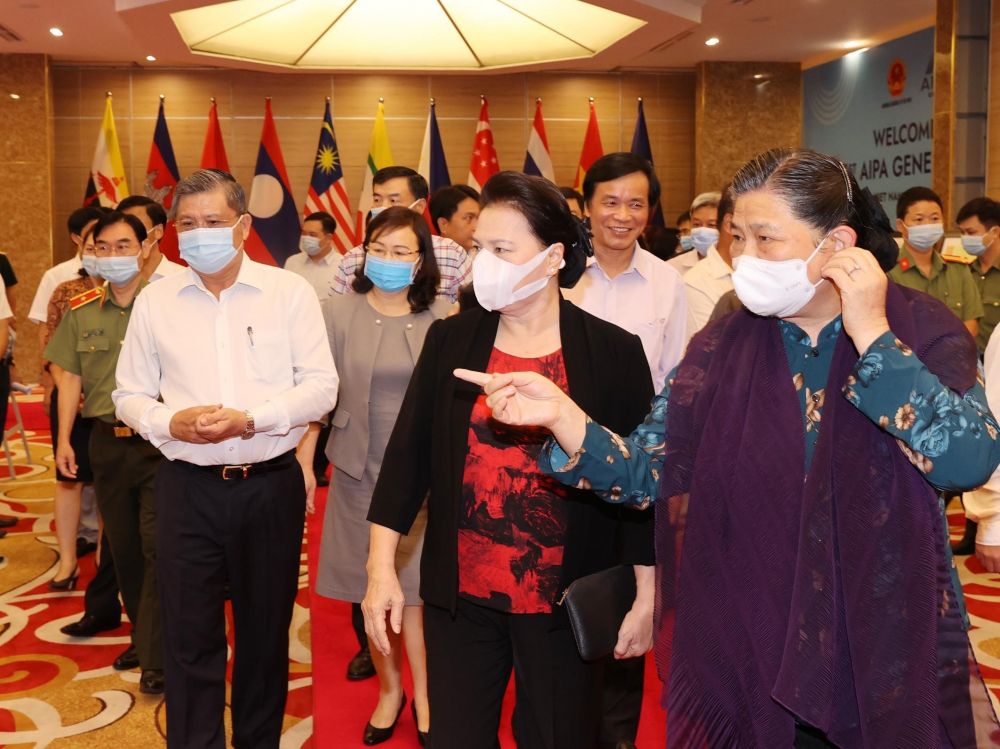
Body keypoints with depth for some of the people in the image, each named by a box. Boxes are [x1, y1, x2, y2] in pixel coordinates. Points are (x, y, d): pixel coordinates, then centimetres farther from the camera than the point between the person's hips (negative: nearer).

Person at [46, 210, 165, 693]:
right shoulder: (81, 311, 7)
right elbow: (69, 377, 11)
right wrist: (64, 439, 7)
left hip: (158, 441, -5)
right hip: (106, 441, 5)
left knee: (158, 546, -7)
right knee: (122, 547, 15)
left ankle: (155, 660, 0)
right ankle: (143, 638, 32)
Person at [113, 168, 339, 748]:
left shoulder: (289, 292, -1)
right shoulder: (155, 301, 4)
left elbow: (322, 386, -5)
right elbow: (129, 396, 7)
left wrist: (249, 419, -18)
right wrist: (171, 423, -14)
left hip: (271, 484, 0)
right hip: (188, 488, 1)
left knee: (266, 631, 13)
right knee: (190, 637, 6)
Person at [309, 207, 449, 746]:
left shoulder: (442, 317, -1)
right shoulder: (340, 311, -1)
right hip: (359, 469, 1)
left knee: (416, 587, 2)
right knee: (371, 587, 10)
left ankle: (424, 693, 22)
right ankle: (389, 688, 29)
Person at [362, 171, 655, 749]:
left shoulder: (614, 352, -6)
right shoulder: (449, 340, 0)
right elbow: (408, 454, 2)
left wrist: (646, 596, -1)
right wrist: (382, 568, -1)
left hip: (566, 605, -2)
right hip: (460, 597, 2)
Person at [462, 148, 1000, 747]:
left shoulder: (922, 330, -8)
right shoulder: (722, 348, -2)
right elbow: (644, 473, -7)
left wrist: (870, 334, -22)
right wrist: (560, 414, -24)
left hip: (892, 653, -1)